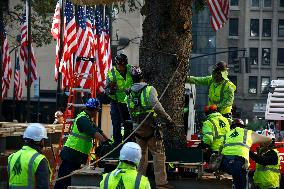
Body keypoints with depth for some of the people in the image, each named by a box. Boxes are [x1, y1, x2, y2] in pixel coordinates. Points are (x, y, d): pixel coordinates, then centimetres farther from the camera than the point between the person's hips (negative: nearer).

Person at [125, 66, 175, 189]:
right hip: (151, 127, -6)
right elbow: (155, 105, -22)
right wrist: (167, 118, -18)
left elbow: (131, 113, 8)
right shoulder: (149, 89, -8)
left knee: (141, 154, 19)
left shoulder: (129, 94, 9)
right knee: (158, 154, -3)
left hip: (137, 127, 6)